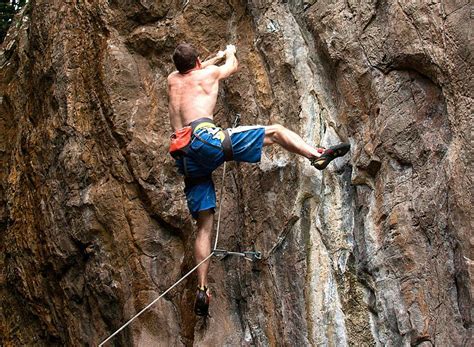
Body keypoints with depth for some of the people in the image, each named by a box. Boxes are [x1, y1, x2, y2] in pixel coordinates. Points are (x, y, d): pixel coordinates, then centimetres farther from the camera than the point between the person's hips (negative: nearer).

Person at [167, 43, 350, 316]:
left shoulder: (173, 80, 26)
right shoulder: (209, 73, 15)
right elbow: (232, 66, 36)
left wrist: (217, 56, 64)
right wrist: (230, 53, 59)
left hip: (184, 158, 5)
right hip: (205, 137, -5)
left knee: (205, 225, 5)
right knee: (275, 131, 8)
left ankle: (202, 289, -1)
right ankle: (319, 155, -8)